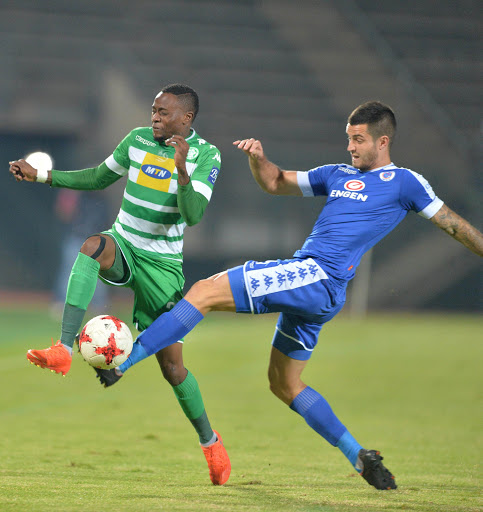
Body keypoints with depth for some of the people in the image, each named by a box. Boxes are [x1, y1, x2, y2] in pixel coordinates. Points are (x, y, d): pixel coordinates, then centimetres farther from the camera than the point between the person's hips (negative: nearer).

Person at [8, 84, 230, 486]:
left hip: (162, 265, -2)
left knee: (171, 363, -3)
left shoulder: (205, 155, -8)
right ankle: (64, 351, -46)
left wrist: (182, 169, -35)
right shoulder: (138, 140, 2)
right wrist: (40, 176, 10)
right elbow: (98, 178, 17)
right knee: (93, 246, -37)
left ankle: (209, 440, 21)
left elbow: (194, 215, -21)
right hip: (122, 246, 2)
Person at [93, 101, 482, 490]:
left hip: (317, 279, -9)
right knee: (284, 384, 15)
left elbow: (451, 222, 9)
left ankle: (122, 361, -16)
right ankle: (362, 458, 15)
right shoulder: (338, 175, 24)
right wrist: (258, 158, 7)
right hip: (304, 280, 9)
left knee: (205, 292, -14)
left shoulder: (403, 182, 5)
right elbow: (276, 183, 27)